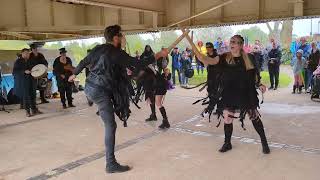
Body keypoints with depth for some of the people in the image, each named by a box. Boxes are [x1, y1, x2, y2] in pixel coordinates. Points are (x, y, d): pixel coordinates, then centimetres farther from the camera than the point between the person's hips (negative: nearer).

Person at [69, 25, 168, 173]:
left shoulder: (98, 49, 9)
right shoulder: (117, 54, -13)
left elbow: (83, 62, 21)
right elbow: (139, 64, -12)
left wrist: (74, 74, 39)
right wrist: (159, 55, -3)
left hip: (89, 87, 9)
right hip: (100, 92, -8)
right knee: (110, 126, -5)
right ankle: (111, 164, -1)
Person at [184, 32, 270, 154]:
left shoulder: (248, 58, -5)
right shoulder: (224, 58, -5)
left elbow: (254, 74, 10)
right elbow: (204, 59, -16)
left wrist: (259, 85, -4)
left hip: (246, 93, -1)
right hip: (229, 94, 1)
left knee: (255, 117, 10)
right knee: (227, 119, 7)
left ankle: (264, 142, 31)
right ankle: (227, 143, 30)